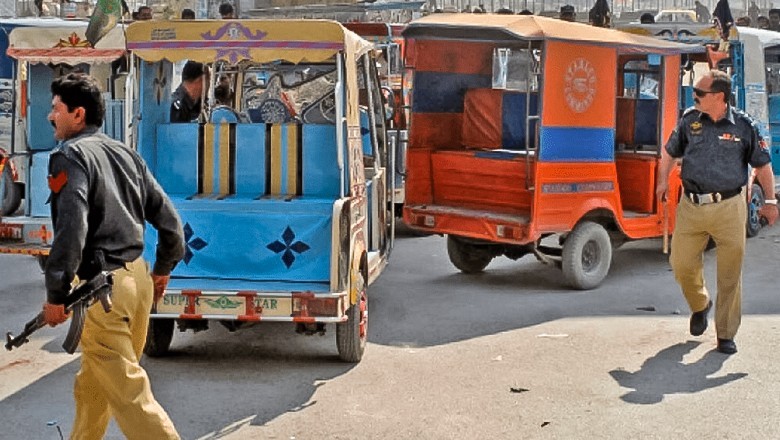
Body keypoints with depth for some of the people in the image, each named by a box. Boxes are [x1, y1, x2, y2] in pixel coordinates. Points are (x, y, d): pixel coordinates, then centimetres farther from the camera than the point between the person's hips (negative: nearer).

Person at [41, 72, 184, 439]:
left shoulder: (70, 156, -10)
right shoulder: (125, 153, 11)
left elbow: (70, 231, -21)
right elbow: (168, 218, 12)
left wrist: (55, 294, -14)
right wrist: (163, 268, 24)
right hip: (137, 277, 8)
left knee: (128, 391, -4)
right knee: (93, 381, 23)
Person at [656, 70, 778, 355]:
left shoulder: (743, 126, -3)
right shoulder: (689, 120, 4)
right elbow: (670, 151, 19)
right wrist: (663, 180, 5)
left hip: (728, 208, -3)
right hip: (691, 206, 3)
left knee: (730, 274, 2)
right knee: (681, 265, 6)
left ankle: (726, 334, 15)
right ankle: (699, 305, 37)